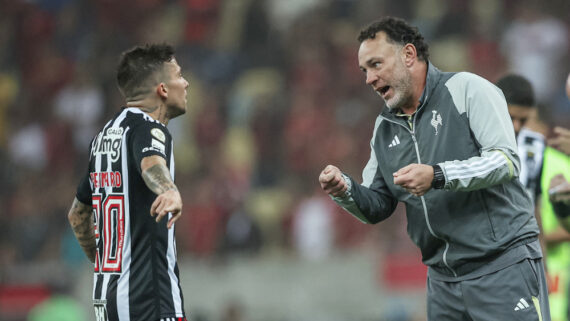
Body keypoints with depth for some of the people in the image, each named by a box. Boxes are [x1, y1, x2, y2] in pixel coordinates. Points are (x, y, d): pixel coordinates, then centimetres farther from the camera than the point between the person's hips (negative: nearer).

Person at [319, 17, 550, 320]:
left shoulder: (467, 89, -5)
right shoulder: (384, 127, 14)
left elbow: (506, 161, -15)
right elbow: (378, 207, 15)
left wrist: (438, 176, -25)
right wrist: (346, 190, -6)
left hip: (503, 265, -6)